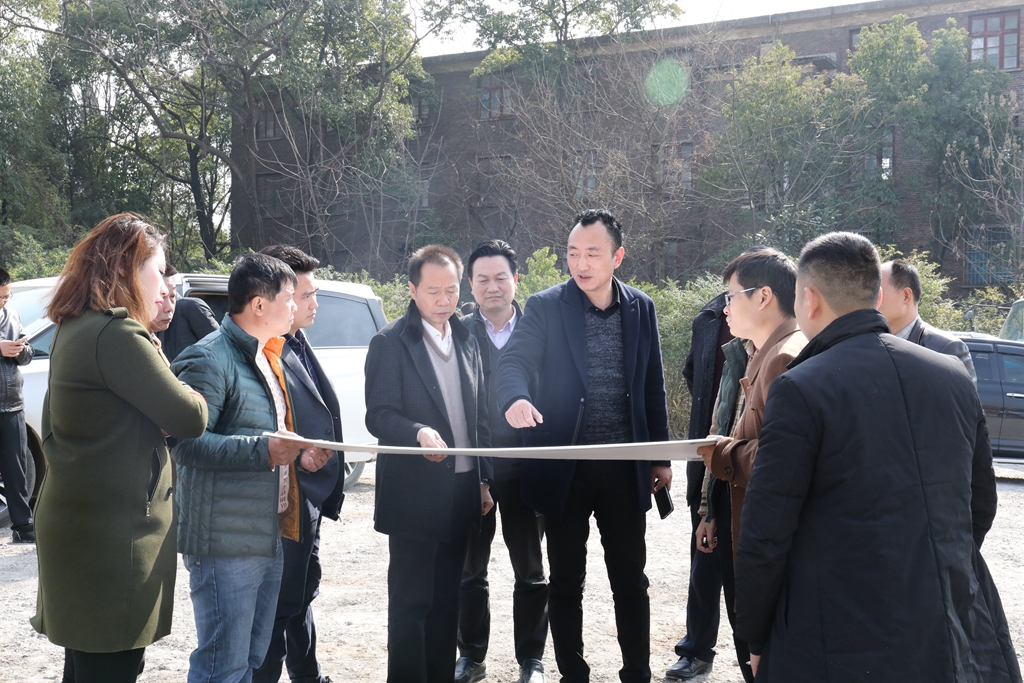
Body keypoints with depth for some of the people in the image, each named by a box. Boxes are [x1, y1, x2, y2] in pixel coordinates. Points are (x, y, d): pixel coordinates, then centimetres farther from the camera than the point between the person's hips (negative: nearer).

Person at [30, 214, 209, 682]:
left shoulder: (72, 332, 12)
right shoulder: (117, 336, -19)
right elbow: (188, 418, -19)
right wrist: (192, 393, 3)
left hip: (75, 522, 10)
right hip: (114, 538, -10)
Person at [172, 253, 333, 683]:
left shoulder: (264, 357, 18)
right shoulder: (208, 360, -15)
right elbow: (187, 444, -24)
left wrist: (298, 455, 11)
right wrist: (264, 450, -28)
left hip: (268, 536, 10)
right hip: (225, 543, -10)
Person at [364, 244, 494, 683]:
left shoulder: (467, 341, 12)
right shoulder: (390, 343, -7)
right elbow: (378, 416, -13)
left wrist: (484, 479, 13)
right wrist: (419, 432, -32)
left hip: (461, 490, 6)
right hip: (414, 494, -5)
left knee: (446, 598, 13)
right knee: (410, 602, 2)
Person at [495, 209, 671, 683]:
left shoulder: (641, 309, 5)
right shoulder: (545, 307, -4)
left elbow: (653, 389, 10)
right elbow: (513, 362, -15)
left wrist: (661, 457, 10)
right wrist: (516, 397, -39)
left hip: (625, 469, 2)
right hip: (564, 468, -1)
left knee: (630, 579, 9)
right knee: (566, 582, 10)